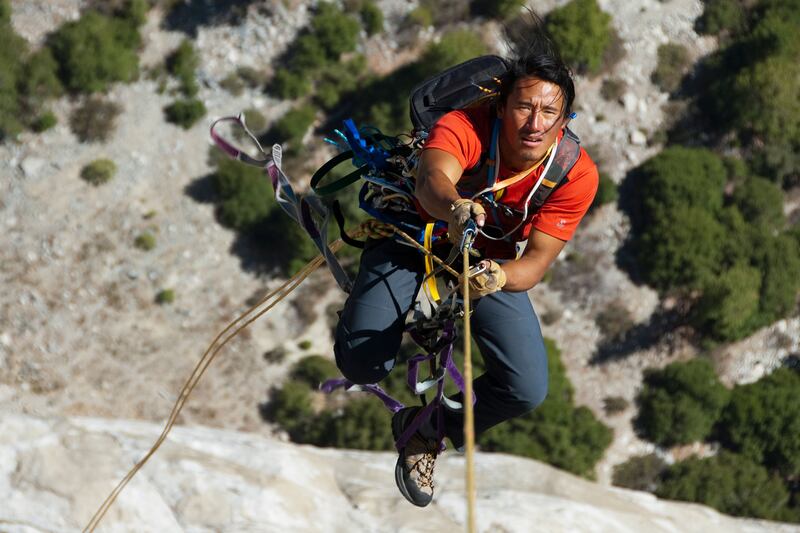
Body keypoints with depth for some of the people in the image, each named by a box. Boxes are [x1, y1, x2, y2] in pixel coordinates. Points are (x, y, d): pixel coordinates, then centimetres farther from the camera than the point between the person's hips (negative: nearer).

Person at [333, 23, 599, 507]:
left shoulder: (577, 174, -27)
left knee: (528, 390, -15)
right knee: (362, 363, -22)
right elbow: (433, 180, -55)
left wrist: (499, 276, -53)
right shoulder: (465, 128, -35)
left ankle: (430, 430, 15)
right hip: (415, 233, -2)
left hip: (494, 262, 2)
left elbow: (537, 263, -30)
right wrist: (455, 208, -79)